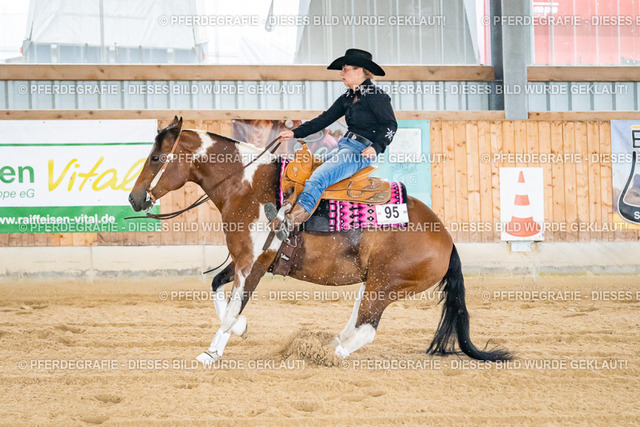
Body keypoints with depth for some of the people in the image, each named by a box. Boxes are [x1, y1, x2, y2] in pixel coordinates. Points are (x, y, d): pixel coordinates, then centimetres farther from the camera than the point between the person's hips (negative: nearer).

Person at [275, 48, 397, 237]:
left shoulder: (376, 96, -6)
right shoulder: (348, 98, 19)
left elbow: (390, 125, -10)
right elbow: (325, 119, 21)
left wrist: (376, 147, -24)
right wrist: (295, 133, 15)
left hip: (362, 151, -10)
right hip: (344, 146, 10)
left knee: (319, 177, -29)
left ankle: (295, 217, -44)